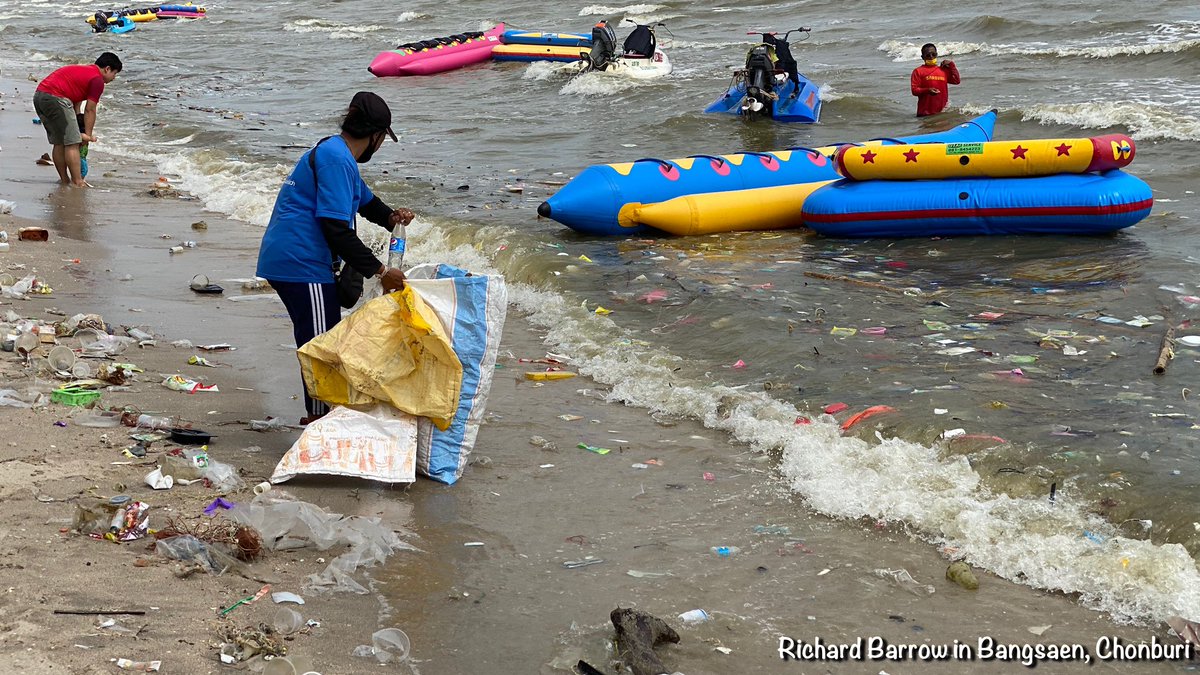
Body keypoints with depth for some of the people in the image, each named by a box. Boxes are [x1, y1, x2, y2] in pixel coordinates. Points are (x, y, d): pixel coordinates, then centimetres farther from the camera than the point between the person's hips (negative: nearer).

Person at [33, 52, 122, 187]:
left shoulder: (83, 70, 28)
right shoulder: (97, 80, -1)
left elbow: (75, 103, 25)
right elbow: (90, 110, -2)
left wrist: (77, 128, 20)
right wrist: (88, 135, 5)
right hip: (55, 98, -10)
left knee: (59, 143, 17)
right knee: (72, 143, -4)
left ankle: (65, 181, 23)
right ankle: (77, 183, -4)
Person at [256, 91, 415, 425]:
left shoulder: (335, 153, 18)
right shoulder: (336, 158, -17)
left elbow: (365, 200, 31)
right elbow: (336, 228, -23)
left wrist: (390, 217, 8)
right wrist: (378, 271, -21)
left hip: (285, 259, 11)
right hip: (301, 262, -11)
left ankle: (319, 418, 30)